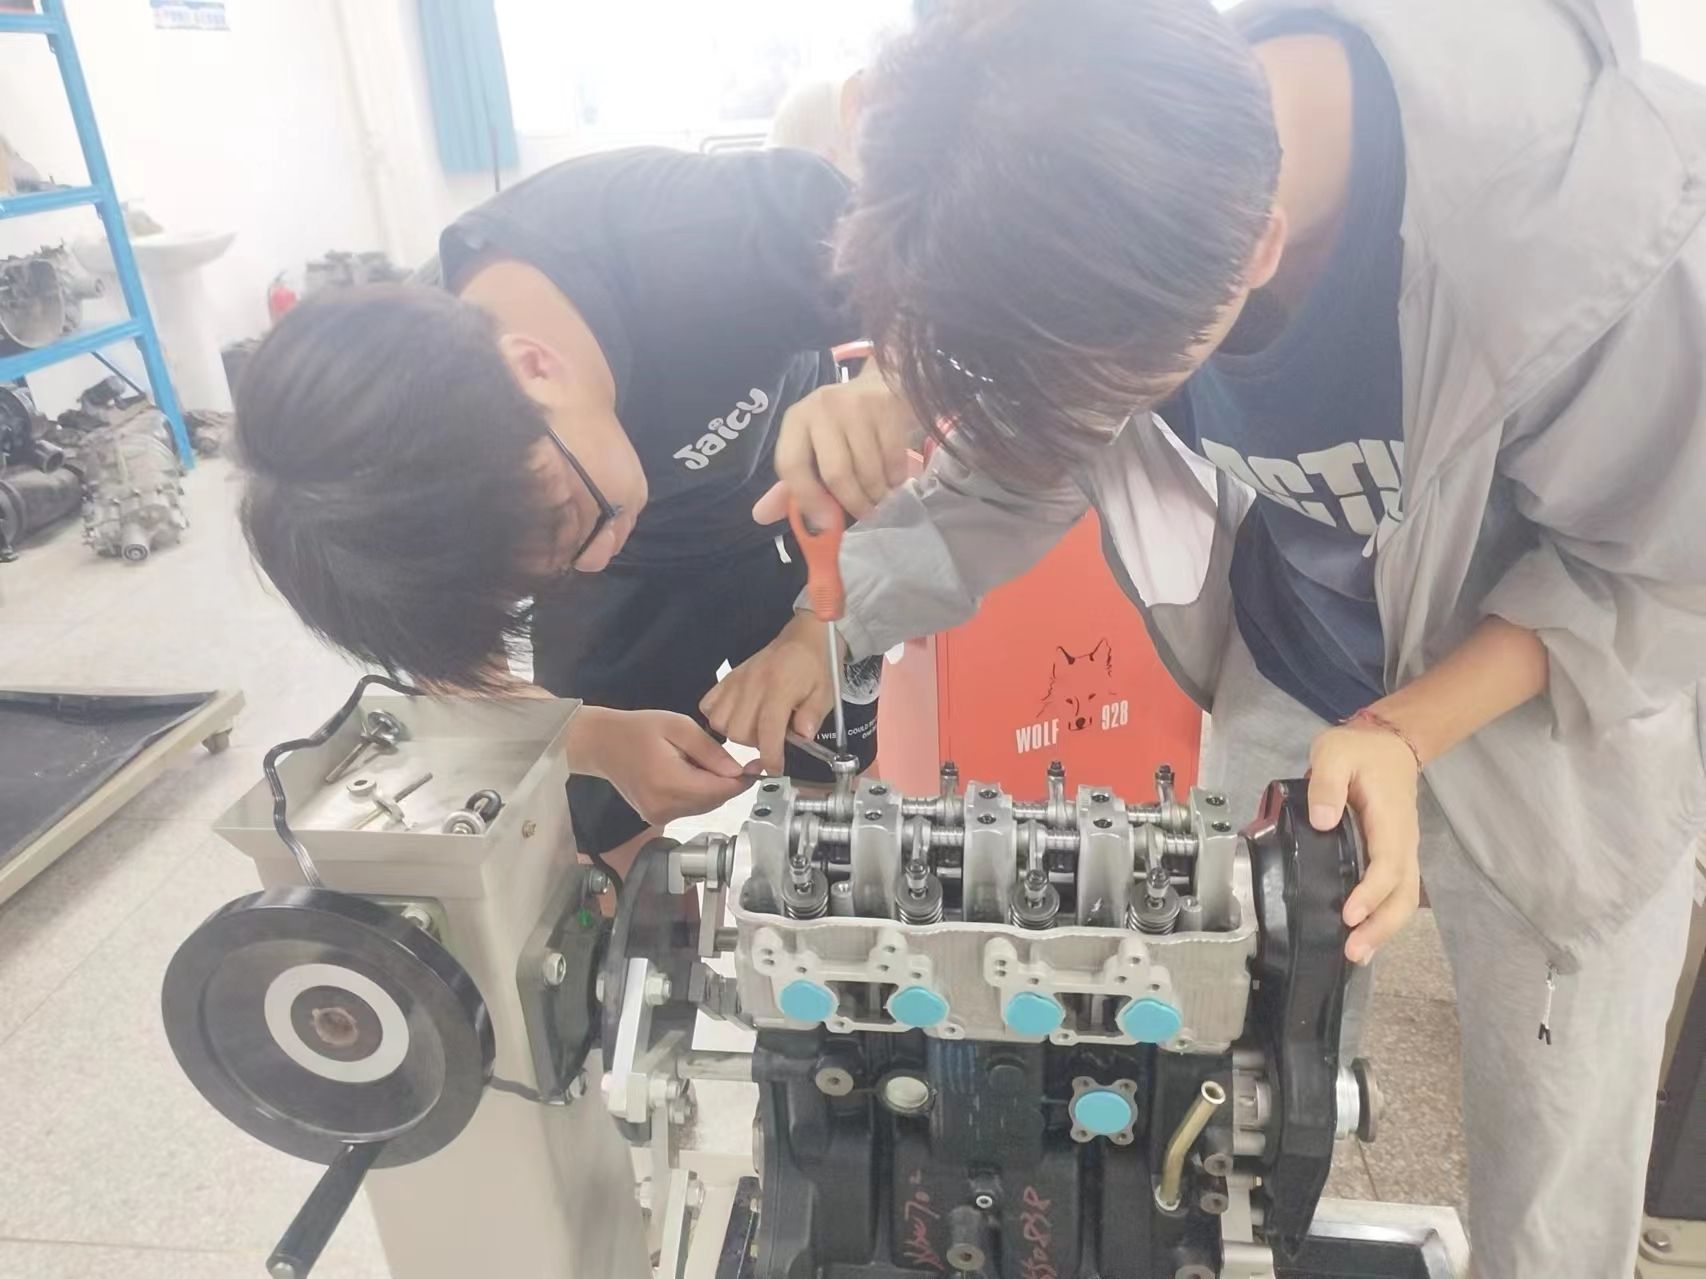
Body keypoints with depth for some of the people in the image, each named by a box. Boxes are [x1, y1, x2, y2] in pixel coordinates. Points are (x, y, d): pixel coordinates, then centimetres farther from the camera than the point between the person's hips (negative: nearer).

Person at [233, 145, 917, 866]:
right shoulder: (422, 480, -30)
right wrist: (599, 739, -36)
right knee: (603, 851, -2)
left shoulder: (717, 235, -40)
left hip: (797, 524, 0)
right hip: (626, 585, 1)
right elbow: (458, 681, -16)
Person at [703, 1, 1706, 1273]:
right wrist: (834, 627, -13)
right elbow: (1019, 461, -5)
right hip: (1284, 698, 3)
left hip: (1561, 744, -2)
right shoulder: (1118, 183, -22)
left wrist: (1403, 734, -28)